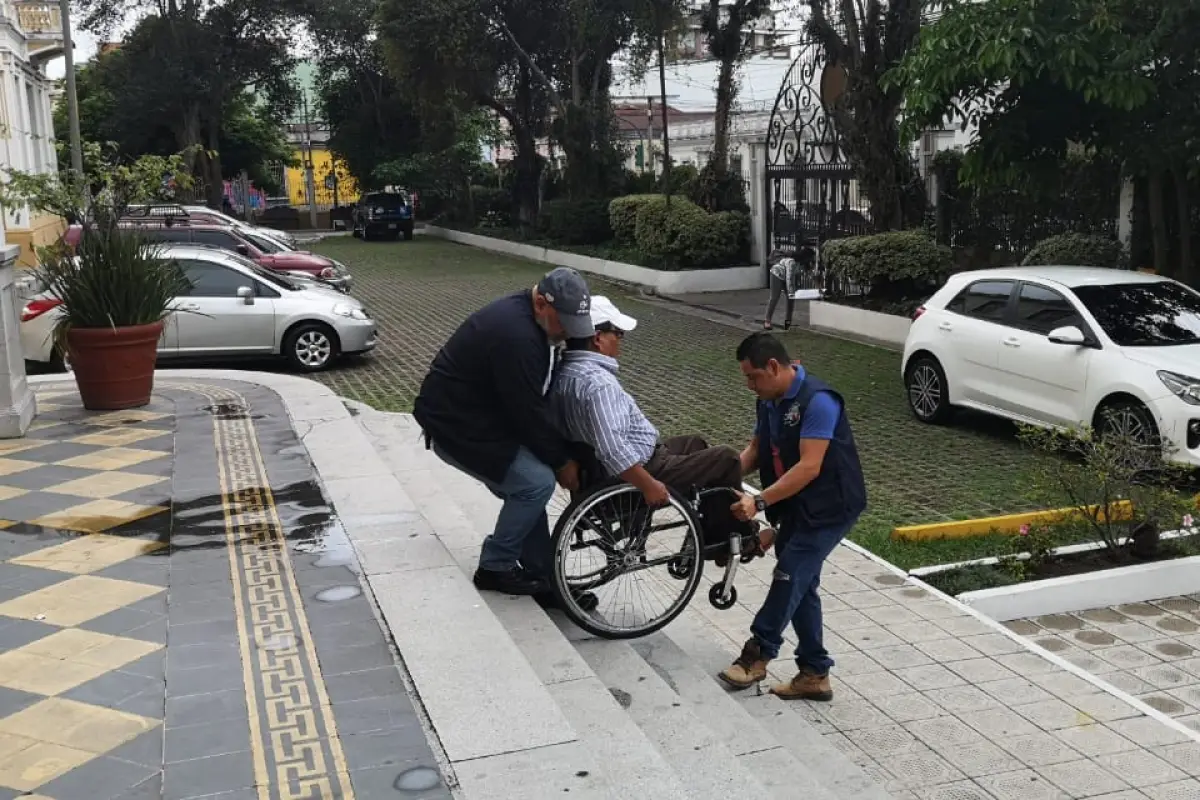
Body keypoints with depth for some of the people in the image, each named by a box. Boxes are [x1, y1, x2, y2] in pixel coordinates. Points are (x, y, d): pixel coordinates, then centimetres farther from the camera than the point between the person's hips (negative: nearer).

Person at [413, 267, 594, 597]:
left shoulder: (525, 317, 4)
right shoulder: (515, 335, -29)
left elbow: (540, 397, 12)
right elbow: (529, 412, -24)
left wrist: (562, 450, 7)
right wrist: (562, 461, -11)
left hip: (478, 417, 10)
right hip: (456, 427, -10)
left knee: (528, 483, 8)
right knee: (537, 482, -13)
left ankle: (541, 576, 16)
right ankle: (494, 568, 2)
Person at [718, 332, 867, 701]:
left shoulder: (817, 401, -23)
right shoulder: (769, 402, 4)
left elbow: (809, 467, -28)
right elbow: (756, 449, 12)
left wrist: (759, 502, -31)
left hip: (829, 508, -9)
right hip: (796, 507, 9)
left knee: (790, 576, -8)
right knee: (800, 584, 9)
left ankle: (758, 653, 7)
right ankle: (815, 674, 17)